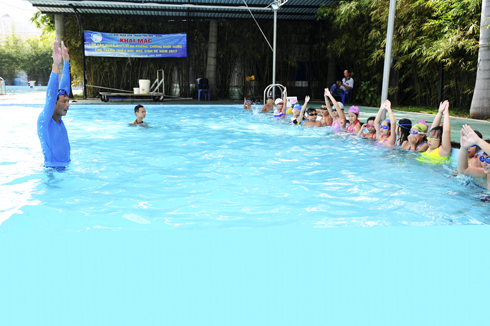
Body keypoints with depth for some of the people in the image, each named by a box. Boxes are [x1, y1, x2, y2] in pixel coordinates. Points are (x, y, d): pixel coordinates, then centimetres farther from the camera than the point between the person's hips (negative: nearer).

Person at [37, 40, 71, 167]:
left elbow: (64, 88, 7)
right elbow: (50, 96, -29)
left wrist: (66, 62, 7)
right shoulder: (44, 120, -14)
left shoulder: (58, 118, 4)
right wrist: (55, 66, -35)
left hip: (65, 167, 7)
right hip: (52, 170, -7)